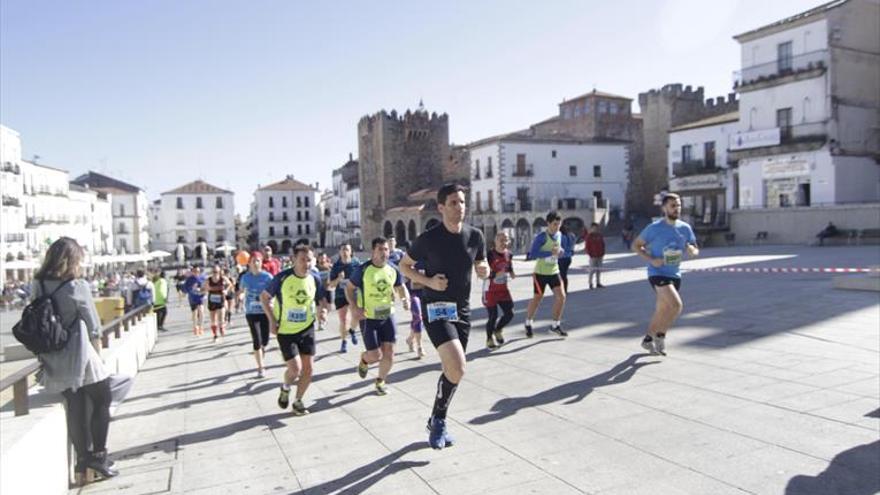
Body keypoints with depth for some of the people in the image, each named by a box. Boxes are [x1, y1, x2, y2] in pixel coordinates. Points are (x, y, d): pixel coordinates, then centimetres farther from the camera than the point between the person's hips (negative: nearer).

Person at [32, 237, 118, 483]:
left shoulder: (39, 286, 1)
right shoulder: (77, 286, -15)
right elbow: (94, 327, -8)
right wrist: (97, 352, 7)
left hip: (53, 361, 5)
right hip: (80, 357, -5)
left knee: (76, 408, 13)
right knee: (101, 401, 11)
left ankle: (82, 461, 19)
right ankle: (98, 456, 13)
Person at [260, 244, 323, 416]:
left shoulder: (315, 279, -5)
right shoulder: (282, 278, -15)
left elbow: (319, 299, 13)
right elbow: (264, 297, -3)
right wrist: (272, 320, -9)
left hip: (307, 329, 4)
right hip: (286, 331, -3)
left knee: (307, 369, 3)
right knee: (295, 368, -9)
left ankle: (298, 401, 24)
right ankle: (285, 388, 25)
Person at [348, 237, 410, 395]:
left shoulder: (393, 269, 0)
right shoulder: (363, 269, -12)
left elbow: (401, 287, 13)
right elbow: (349, 288, -2)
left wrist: (406, 299, -9)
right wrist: (355, 307, -16)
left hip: (387, 315, 4)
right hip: (368, 317, -4)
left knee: (389, 353, 1)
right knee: (375, 355, -5)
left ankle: (380, 381, 25)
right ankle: (364, 360, 32)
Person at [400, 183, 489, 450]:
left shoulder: (475, 236, 0)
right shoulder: (429, 238, -12)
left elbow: (482, 265, 14)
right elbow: (404, 265, 1)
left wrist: (484, 270, -10)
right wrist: (428, 281, -16)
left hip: (463, 310, 6)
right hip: (436, 309, -5)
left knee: (453, 370, 13)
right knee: (457, 368, -22)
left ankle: (437, 421, 35)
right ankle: (438, 420, 3)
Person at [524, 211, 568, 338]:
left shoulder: (559, 234, 3)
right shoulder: (541, 237, -18)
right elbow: (532, 254, -23)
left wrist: (560, 251, -4)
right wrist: (550, 253, -28)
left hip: (554, 272, 5)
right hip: (541, 273, -5)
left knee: (561, 296, -6)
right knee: (537, 298, 6)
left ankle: (555, 325, 8)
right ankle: (528, 323, 28)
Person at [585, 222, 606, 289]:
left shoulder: (600, 235, 10)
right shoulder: (589, 236, -7)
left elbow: (603, 245, 14)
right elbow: (587, 247, -7)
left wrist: (602, 253, 5)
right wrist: (590, 254, -12)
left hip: (600, 256, 6)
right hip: (593, 256, -6)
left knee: (599, 270, 9)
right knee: (592, 270, -3)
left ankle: (598, 283, 17)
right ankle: (590, 284, 4)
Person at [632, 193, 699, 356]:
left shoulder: (685, 228, 4)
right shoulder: (654, 228, -10)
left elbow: (695, 250, 13)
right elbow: (636, 245, -3)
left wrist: (692, 250, -12)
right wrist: (651, 259, -16)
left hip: (675, 275, 6)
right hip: (658, 273, -6)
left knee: (662, 310, 14)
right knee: (676, 305, -23)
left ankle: (648, 339, 33)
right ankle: (660, 335, -2)